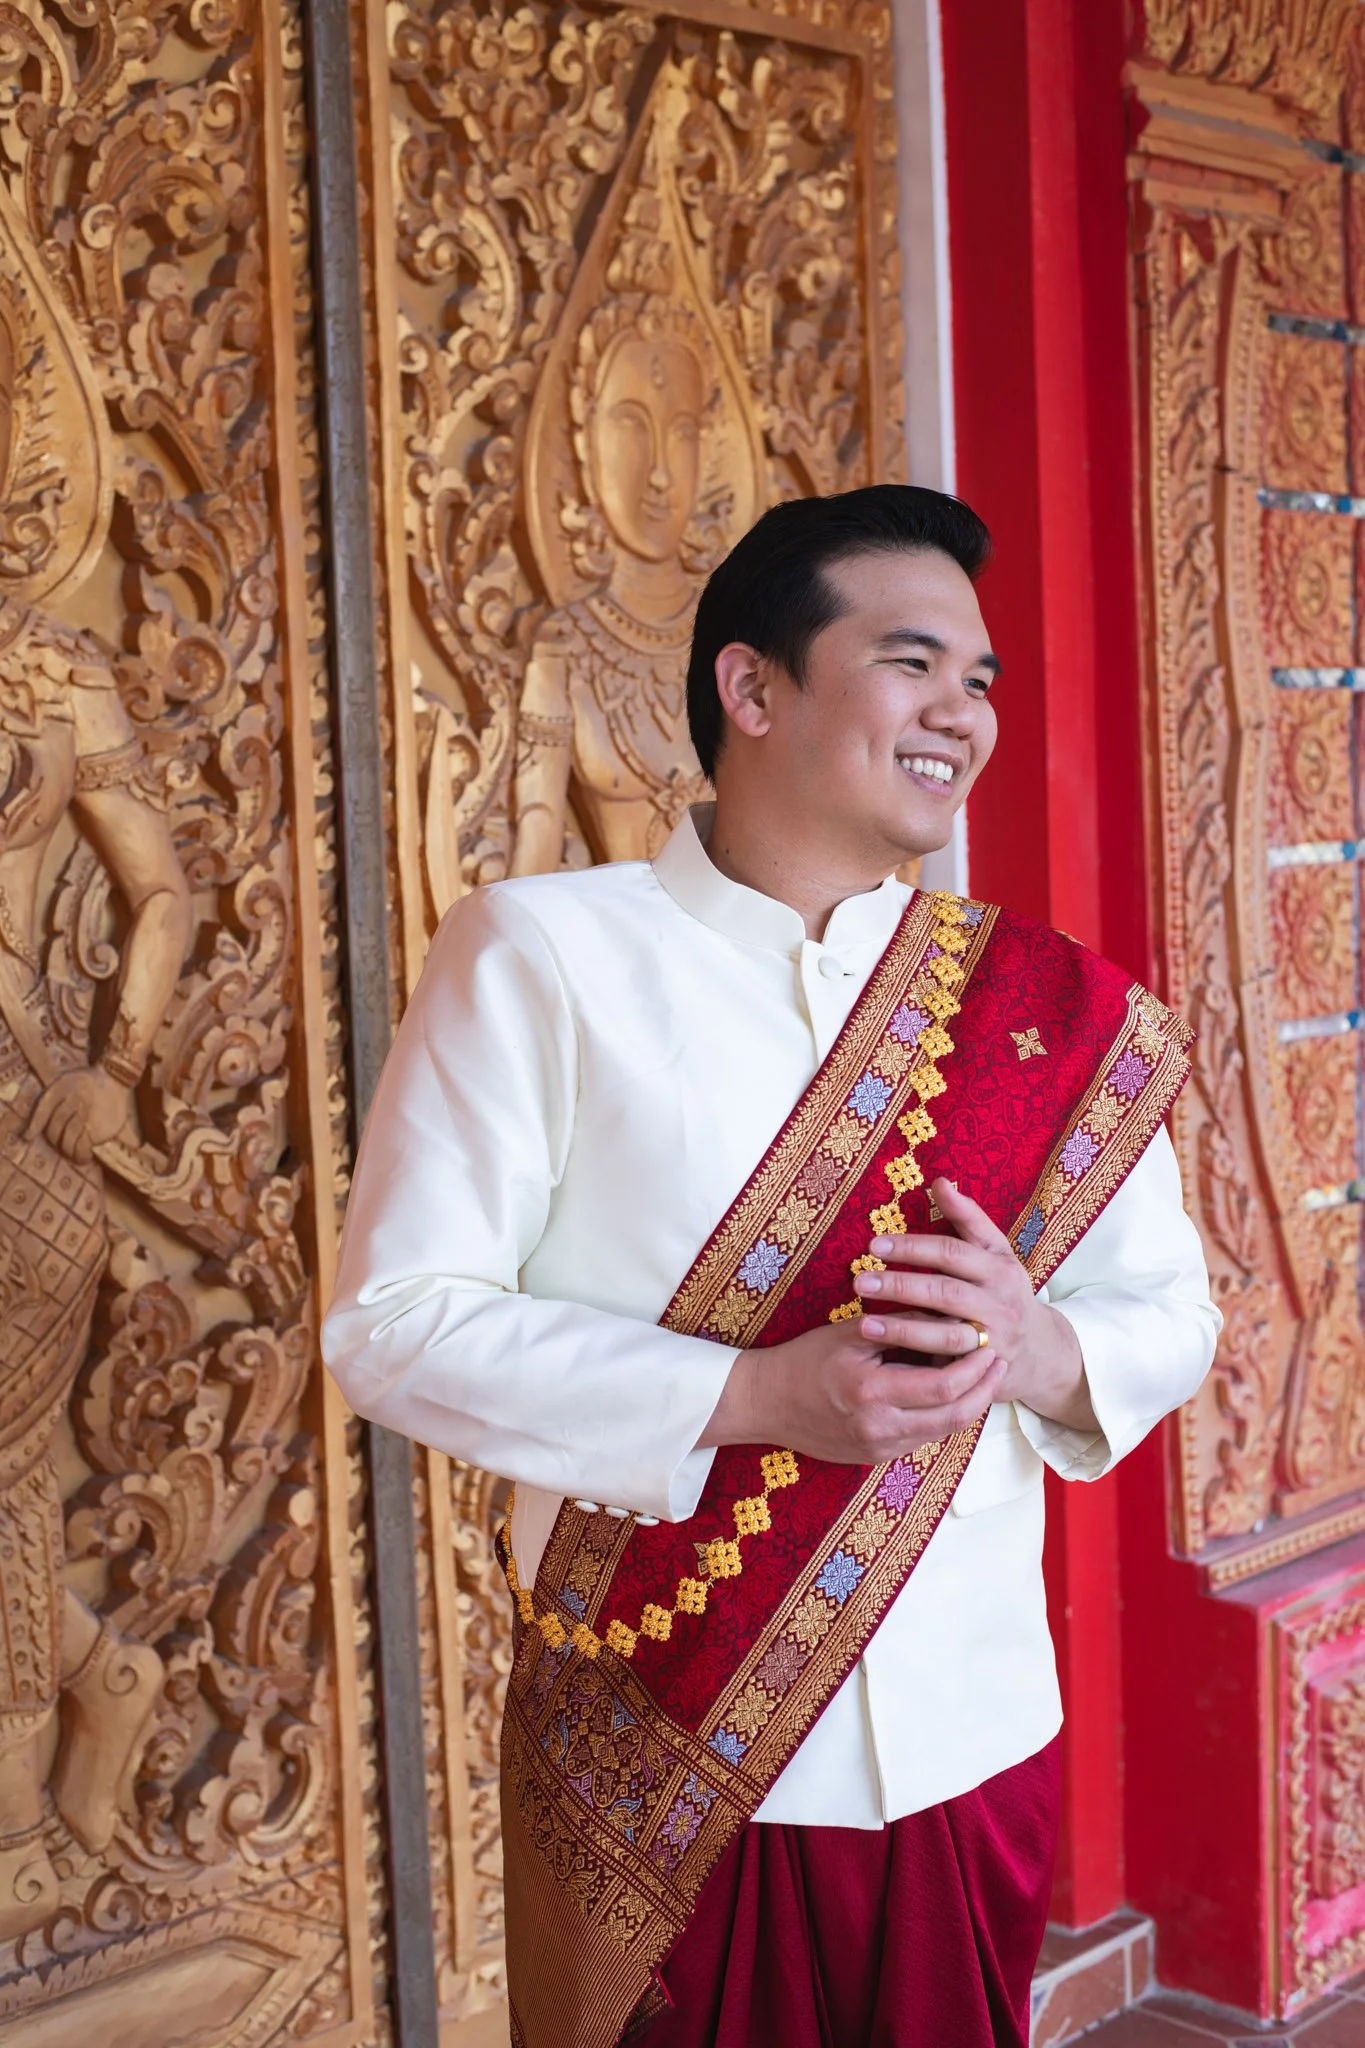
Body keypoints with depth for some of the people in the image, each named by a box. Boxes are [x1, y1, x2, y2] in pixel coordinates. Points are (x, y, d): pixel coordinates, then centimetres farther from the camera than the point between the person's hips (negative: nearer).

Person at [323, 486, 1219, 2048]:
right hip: (662, 1784, -3)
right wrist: (754, 1397, -22)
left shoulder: (1055, 1011, 2)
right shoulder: (541, 955, -8)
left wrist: (1040, 1346, -16)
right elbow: (393, 1321, -11)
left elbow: (1170, 1314, 8)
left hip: (975, 1755, 4)